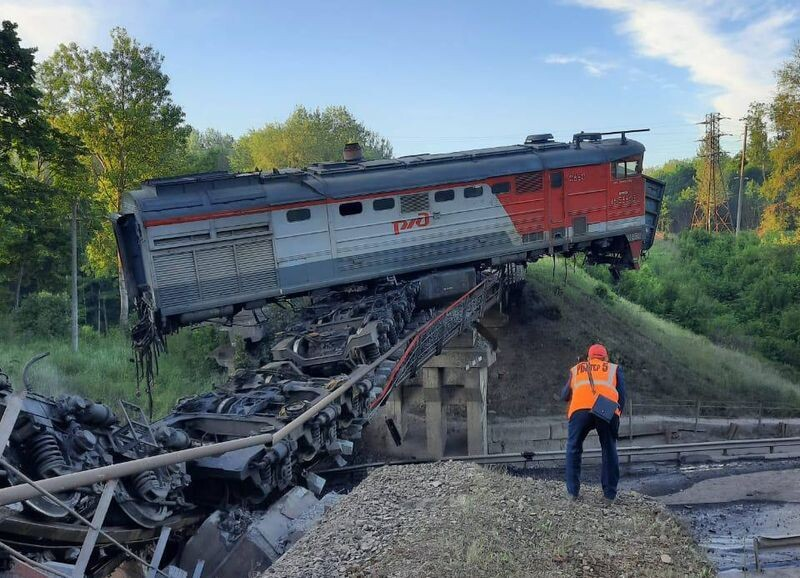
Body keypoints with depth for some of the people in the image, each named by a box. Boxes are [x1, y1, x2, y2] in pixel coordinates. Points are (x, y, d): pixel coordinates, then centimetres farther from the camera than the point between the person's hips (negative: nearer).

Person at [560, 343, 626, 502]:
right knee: (609, 451, 18)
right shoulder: (614, 369, 29)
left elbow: (564, 397, 34)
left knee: (574, 449, 18)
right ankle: (610, 494, 20)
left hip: (580, 409, 0)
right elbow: (622, 396, 19)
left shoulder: (576, 369, 31)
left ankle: (573, 492, 15)